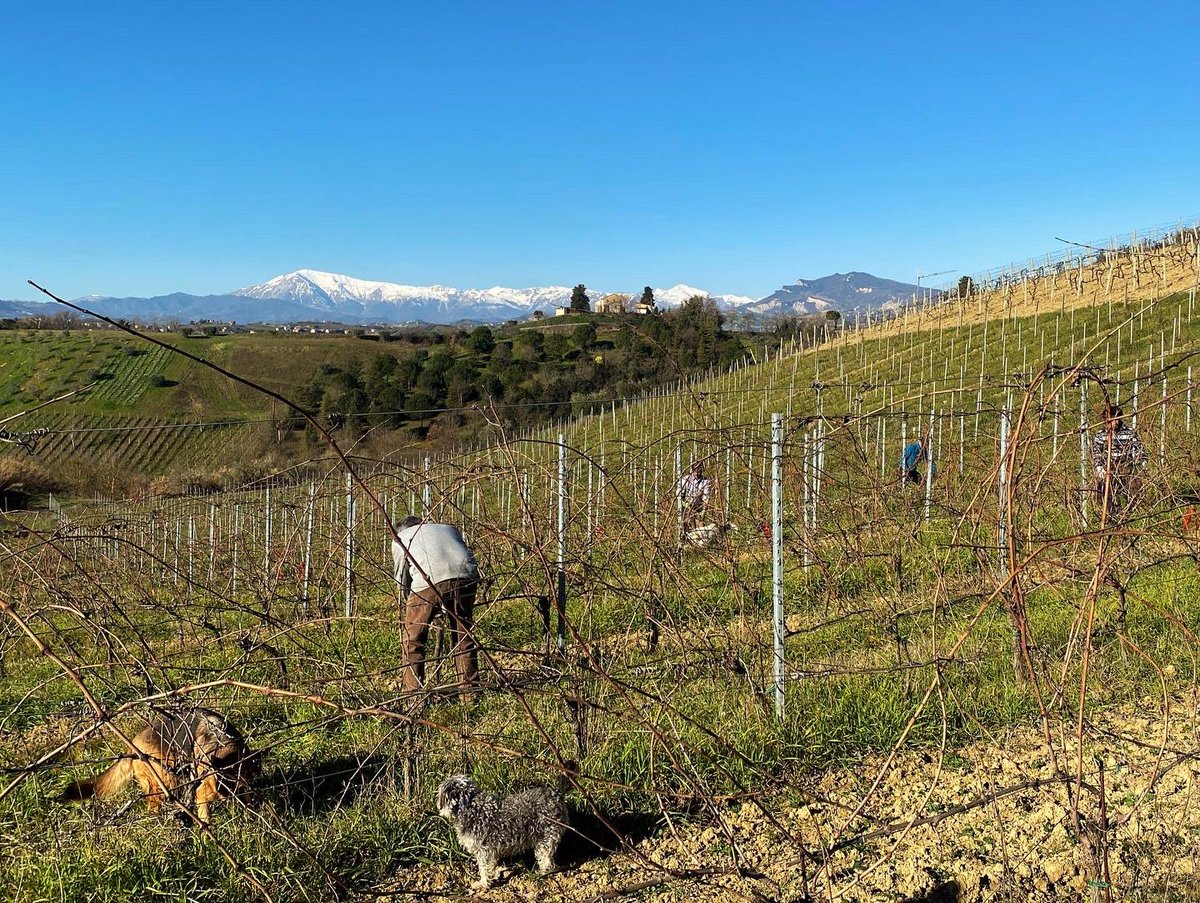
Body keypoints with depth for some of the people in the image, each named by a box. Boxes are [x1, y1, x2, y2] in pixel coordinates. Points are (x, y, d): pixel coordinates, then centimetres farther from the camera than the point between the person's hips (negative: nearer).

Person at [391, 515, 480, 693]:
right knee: (464, 635, 17)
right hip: (466, 576, 3)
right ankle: (470, 687, 19)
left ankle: (413, 691, 9)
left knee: (413, 639, 12)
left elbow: (401, 580, 26)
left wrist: (408, 603, 40)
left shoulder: (400, 539, 29)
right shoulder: (449, 528, 38)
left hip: (429, 580, -3)